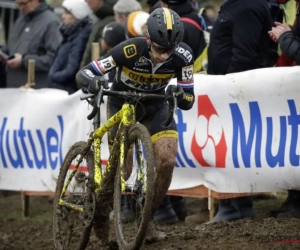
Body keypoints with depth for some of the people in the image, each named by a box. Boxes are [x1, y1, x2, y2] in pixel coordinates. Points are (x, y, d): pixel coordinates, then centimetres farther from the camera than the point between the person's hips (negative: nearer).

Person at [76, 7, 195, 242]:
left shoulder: (182, 56, -26)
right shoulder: (130, 50, -33)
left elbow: (189, 101, -18)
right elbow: (83, 73, -29)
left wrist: (180, 94, -42)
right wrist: (95, 81, -52)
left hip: (155, 105, 2)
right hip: (122, 103, -2)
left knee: (167, 160, -18)